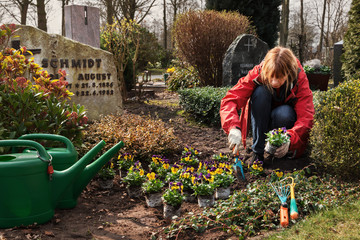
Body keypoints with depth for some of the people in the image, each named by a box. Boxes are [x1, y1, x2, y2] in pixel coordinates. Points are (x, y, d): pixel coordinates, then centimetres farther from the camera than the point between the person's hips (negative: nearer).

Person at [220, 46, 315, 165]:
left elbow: (306, 117, -30)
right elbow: (230, 100, -34)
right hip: (261, 120, 1)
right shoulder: (257, 74, -25)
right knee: (261, 91, -31)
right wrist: (233, 127, -52)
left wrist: (289, 138, -50)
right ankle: (257, 152, -24)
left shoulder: (300, 79, -23)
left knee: (284, 114, -37)